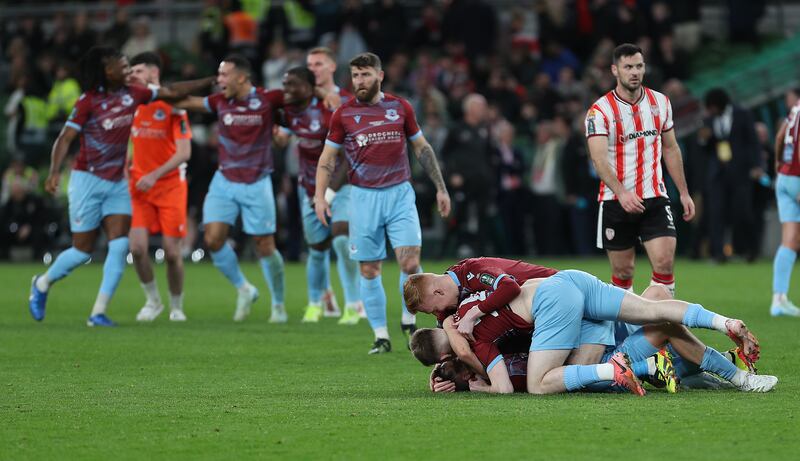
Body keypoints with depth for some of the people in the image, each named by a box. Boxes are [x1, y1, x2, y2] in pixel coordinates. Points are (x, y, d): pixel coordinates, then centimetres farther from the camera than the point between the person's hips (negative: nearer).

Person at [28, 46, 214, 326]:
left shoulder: (132, 95, 2)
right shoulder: (88, 102, -13)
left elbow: (173, 92, 10)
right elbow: (65, 138, -16)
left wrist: (212, 81, 7)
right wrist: (55, 171, -30)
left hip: (118, 183, 5)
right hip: (88, 180, -5)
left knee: (120, 245, -10)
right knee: (83, 251, 0)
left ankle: (98, 312, -6)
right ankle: (42, 285, 28)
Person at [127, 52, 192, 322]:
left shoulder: (173, 106, -9)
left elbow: (184, 153, -14)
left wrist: (155, 175, -23)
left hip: (170, 186, -4)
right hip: (140, 186, 4)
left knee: (172, 252, -3)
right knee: (137, 247, -11)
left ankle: (176, 307, 16)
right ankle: (152, 301, 9)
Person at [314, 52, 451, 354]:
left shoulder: (400, 108, 3)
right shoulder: (344, 114, 1)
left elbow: (422, 148, 12)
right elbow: (328, 157, 6)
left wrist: (440, 188, 11)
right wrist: (319, 196, -6)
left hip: (400, 194, 0)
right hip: (364, 197, 0)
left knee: (410, 263, -12)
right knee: (369, 271, 0)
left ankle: (408, 320, 10)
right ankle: (381, 336, 10)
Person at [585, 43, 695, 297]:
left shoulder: (660, 102, 7)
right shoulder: (600, 111, -9)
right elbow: (599, 159, -21)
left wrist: (684, 192, 15)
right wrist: (621, 193, -35)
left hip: (654, 199, 3)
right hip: (616, 201, -2)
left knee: (665, 262, -13)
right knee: (622, 272, 3)